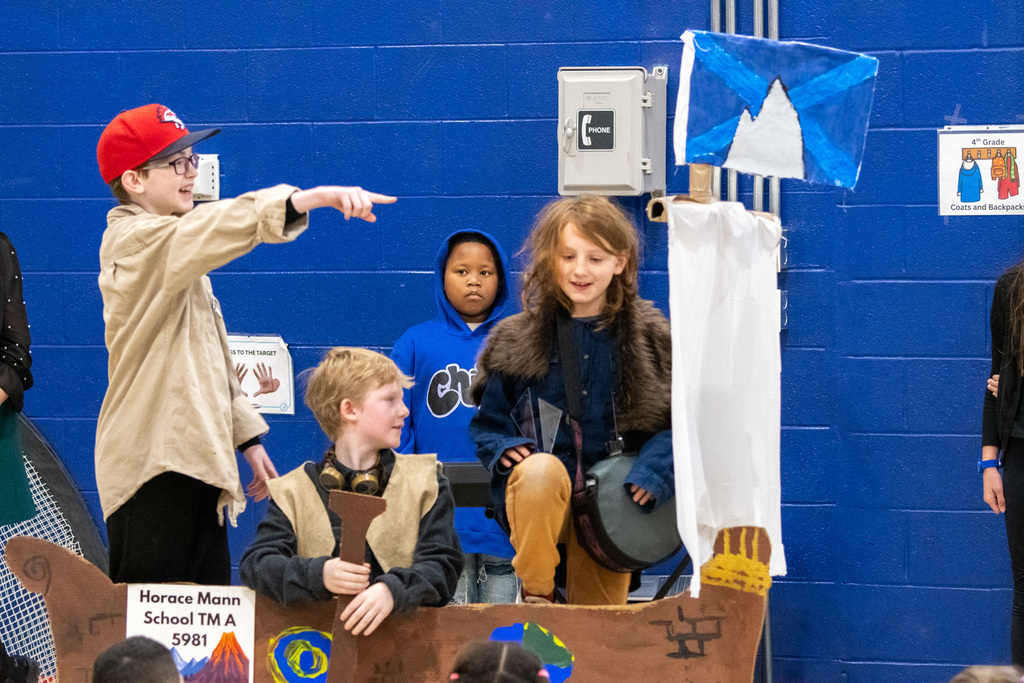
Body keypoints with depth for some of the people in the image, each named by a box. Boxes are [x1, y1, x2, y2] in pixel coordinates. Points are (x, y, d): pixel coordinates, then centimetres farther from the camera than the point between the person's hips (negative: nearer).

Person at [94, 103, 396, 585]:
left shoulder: (175, 252, 21)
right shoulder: (135, 241, -11)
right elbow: (218, 227, -30)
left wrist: (246, 434, 20)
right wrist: (312, 198, -42)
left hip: (195, 459, 10)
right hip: (155, 461, -10)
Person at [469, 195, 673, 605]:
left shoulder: (650, 338, 4)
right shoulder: (517, 342, 5)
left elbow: (678, 422, 4)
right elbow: (488, 424, 12)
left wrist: (654, 471, -15)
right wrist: (504, 450, -11)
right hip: (537, 499, -1)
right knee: (542, 468, -36)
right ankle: (535, 598, -25)